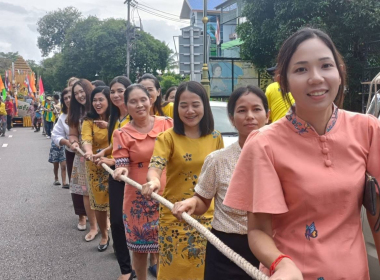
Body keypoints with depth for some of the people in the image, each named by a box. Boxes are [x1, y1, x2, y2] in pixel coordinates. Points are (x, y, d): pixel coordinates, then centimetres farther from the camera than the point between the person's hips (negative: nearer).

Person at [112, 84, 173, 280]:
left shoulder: (167, 124, 0)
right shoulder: (122, 134, -2)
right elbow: (122, 166, -6)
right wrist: (121, 171, -28)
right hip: (139, 197, 0)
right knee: (140, 248, 12)